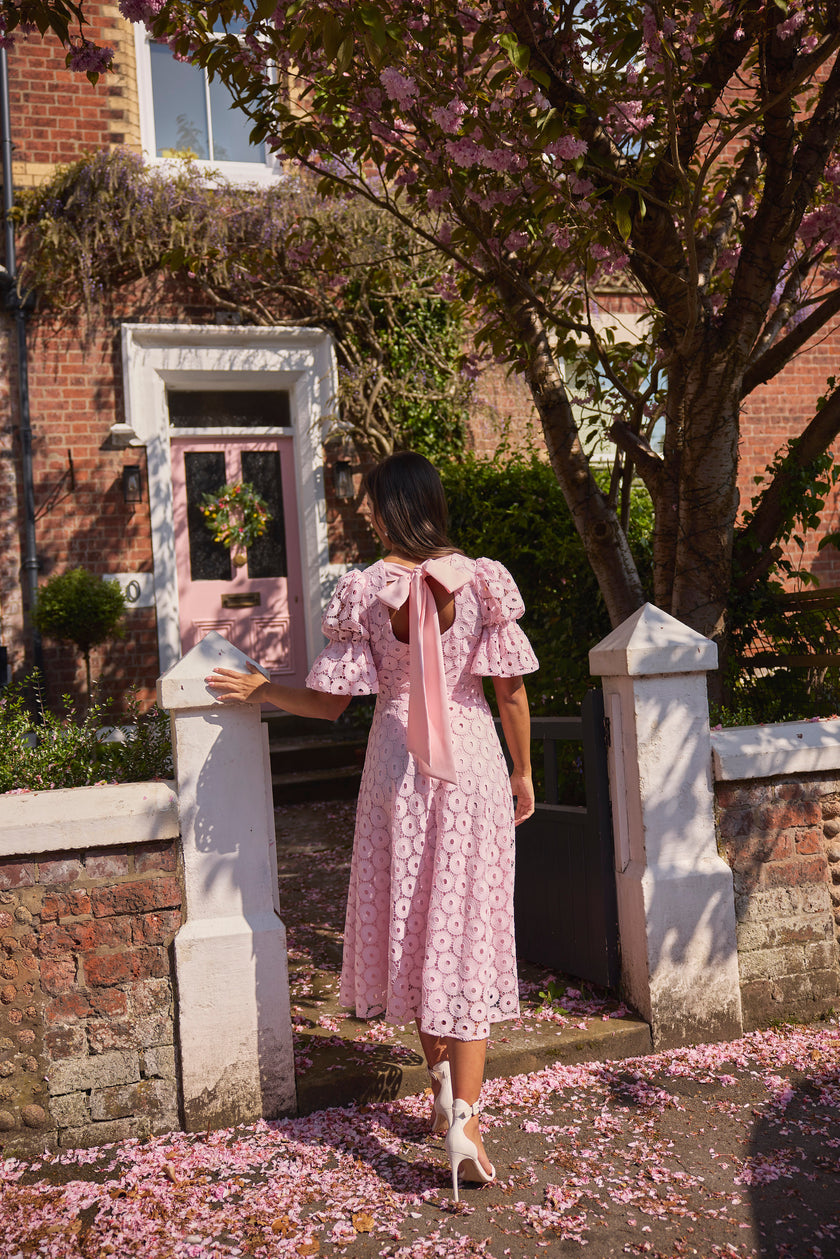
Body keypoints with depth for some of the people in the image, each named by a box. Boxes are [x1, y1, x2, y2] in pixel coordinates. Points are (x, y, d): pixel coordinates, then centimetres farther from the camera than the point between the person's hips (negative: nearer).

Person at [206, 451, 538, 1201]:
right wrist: (523, 772, 9)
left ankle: (444, 1088, 28)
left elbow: (332, 702, -6)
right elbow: (511, 691, -4)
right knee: (470, 928, 4)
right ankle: (464, 1116, 1)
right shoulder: (483, 581, -6)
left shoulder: (364, 591, -8)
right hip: (473, 762, 0)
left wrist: (259, 690, 10)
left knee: (412, 919, 16)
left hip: (399, 763, 0)